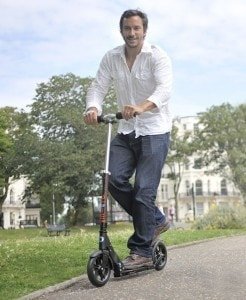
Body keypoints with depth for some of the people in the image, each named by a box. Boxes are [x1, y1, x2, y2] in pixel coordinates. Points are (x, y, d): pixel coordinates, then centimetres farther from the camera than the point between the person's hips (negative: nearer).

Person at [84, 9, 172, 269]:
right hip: (126, 131, 5)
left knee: (144, 189, -9)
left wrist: (141, 107, -46)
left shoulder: (158, 57, -9)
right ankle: (155, 221, 10)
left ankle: (142, 251, 2)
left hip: (154, 131, -4)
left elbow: (164, 88, -25)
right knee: (114, 179, -12)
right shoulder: (111, 58, 5)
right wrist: (93, 108, -27)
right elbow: (98, 86, -3)